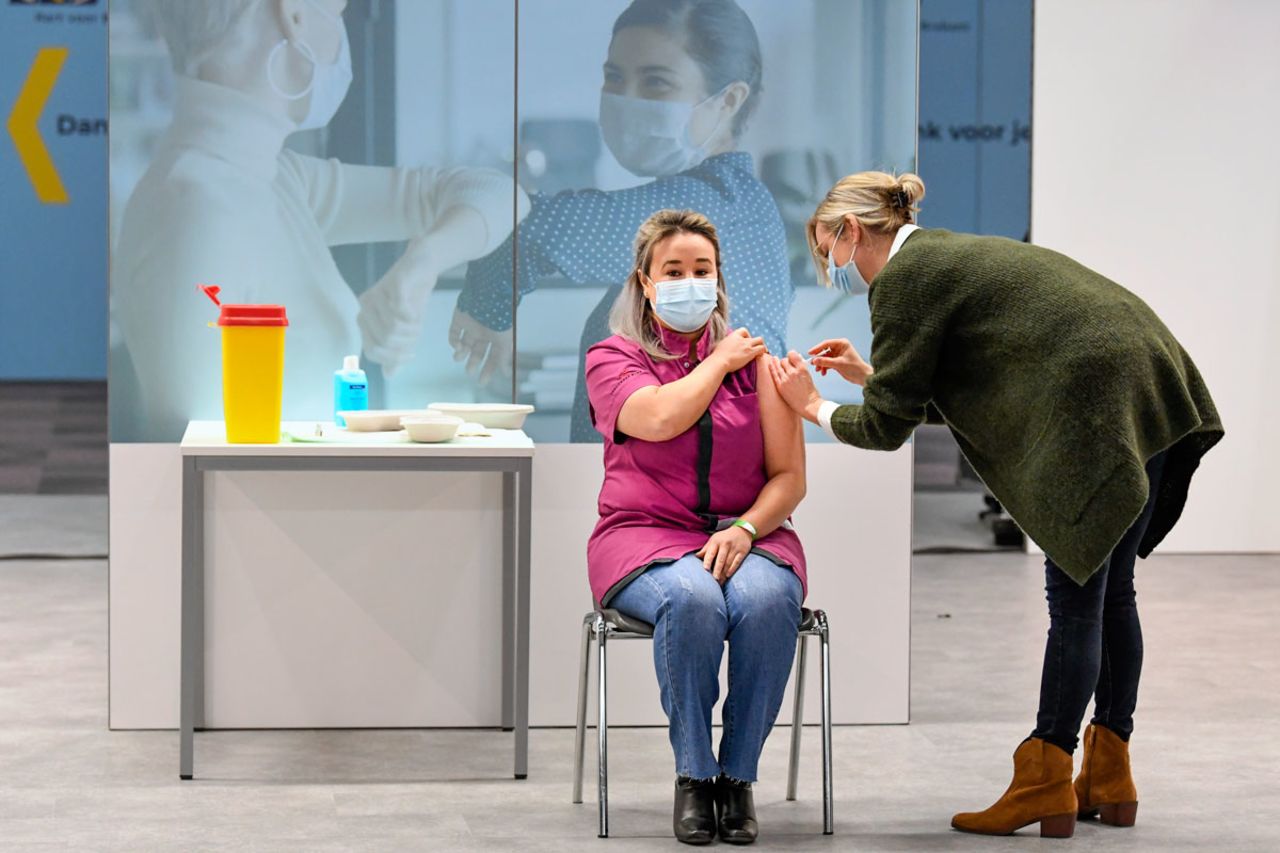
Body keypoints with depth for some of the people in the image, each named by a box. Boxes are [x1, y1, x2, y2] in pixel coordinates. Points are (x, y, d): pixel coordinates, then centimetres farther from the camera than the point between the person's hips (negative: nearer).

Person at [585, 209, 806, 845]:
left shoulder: (754, 357, 11)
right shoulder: (614, 359, 7)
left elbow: (789, 477, 6)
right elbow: (661, 418, -16)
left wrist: (745, 530, -13)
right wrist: (719, 361, -1)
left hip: (747, 536, 2)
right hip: (649, 537, -1)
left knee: (766, 601, -34)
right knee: (692, 599, -36)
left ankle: (738, 775, -20)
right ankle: (693, 775, -20)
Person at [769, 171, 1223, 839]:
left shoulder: (903, 278, -4)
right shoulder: (950, 254, 24)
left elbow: (886, 426, -1)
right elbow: (955, 392, 31)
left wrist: (813, 407, 15)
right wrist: (871, 374, 28)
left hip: (1099, 408, -9)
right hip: (1156, 400, 9)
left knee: (1076, 599, -5)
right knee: (1110, 593, 13)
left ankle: (1044, 788, -1)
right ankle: (1109, 782, 19)